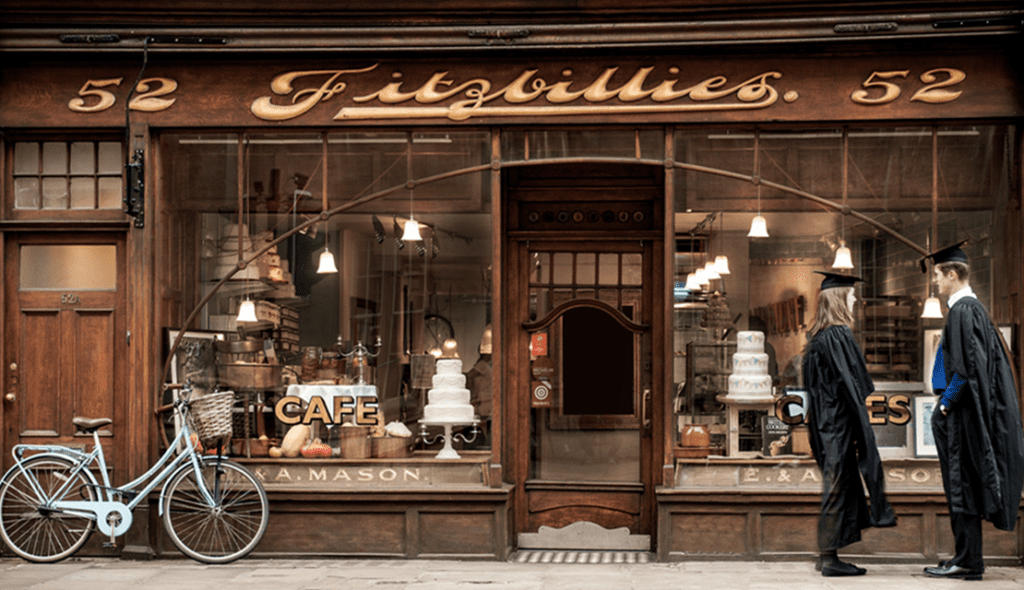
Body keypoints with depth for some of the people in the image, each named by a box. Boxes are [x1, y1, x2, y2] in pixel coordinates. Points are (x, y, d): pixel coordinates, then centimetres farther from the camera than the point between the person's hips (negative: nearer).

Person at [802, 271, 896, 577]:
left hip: (826, 423, 9)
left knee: (837, 487, 12)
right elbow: (848, 383, -19)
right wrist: (861, 426, -16)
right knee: (838, 486, -4)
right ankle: (829, 557, -1)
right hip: (841, 422, -9)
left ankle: (828, 555, 14)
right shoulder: (838, 335, -15)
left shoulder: (817, 337, 13)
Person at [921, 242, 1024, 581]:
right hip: (967, 411, 10)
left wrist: (946, 404, -15)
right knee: (965, 487, 12)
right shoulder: (973, 307, 15)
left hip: (961, 413, -10)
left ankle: (967, 562, -1)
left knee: (962, 486, -5)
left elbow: (967, 365, -22)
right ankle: (968, 560, 17)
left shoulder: (962, 311, -15)